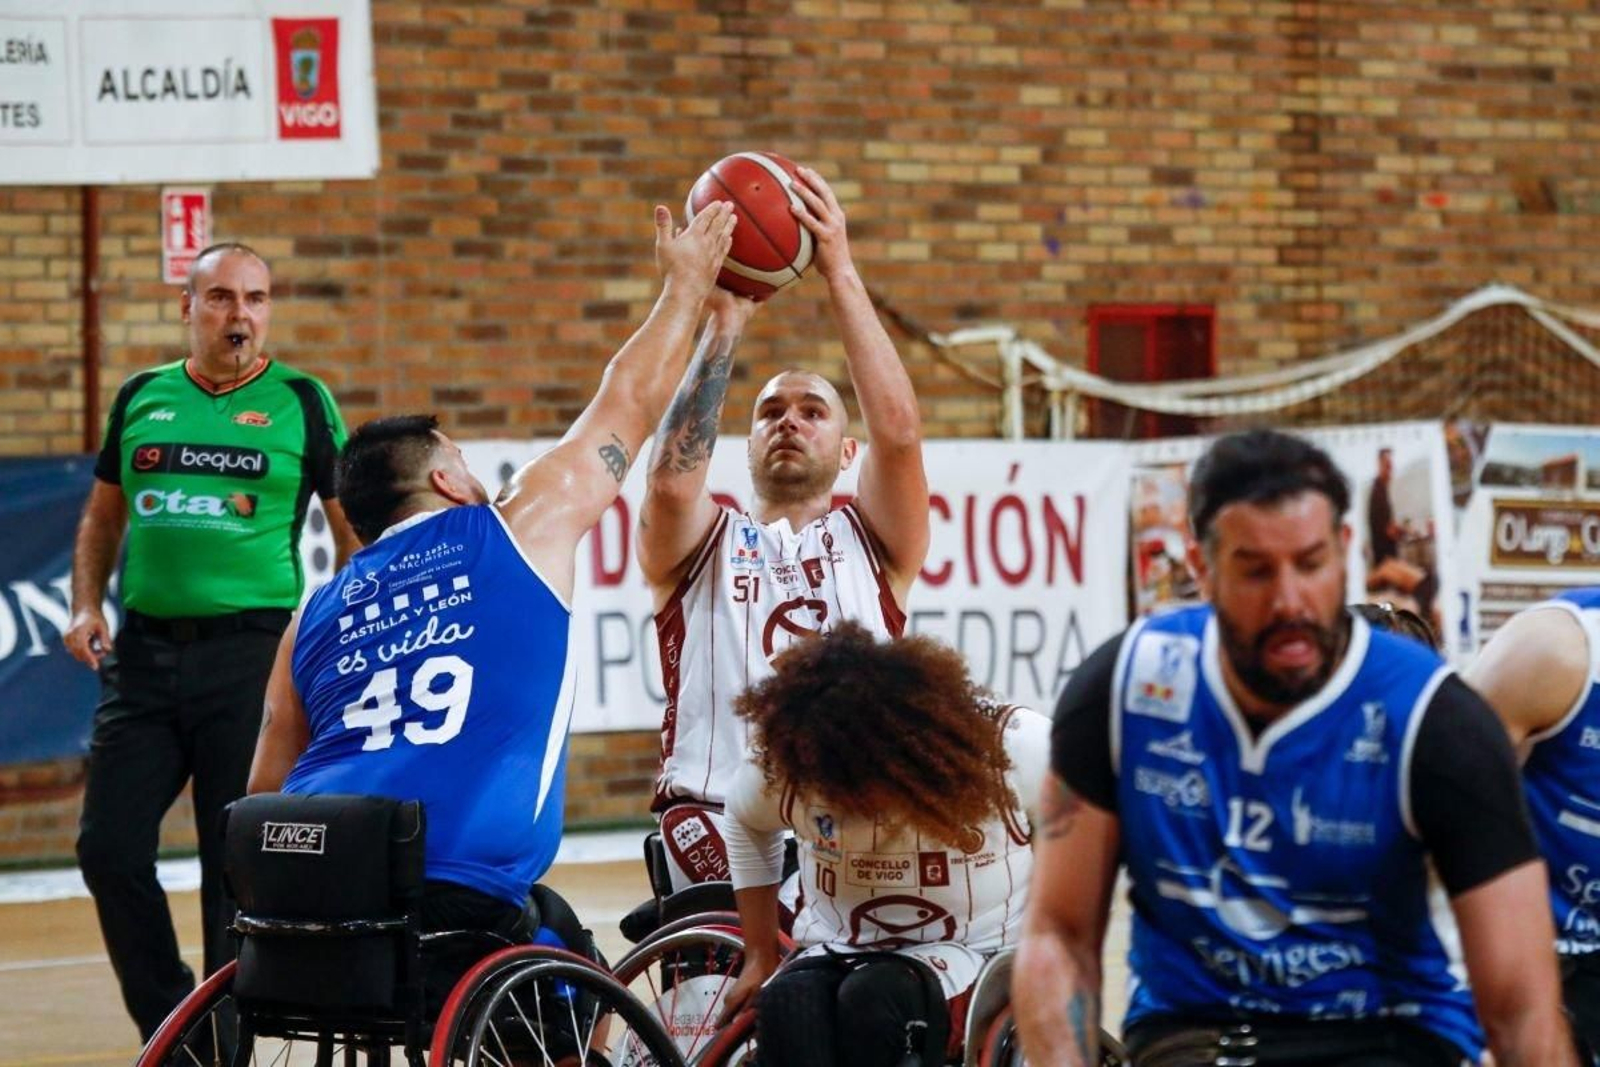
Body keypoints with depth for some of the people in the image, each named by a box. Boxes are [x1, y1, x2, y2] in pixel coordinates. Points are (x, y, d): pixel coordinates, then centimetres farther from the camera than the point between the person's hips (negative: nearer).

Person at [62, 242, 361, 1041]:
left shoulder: (300, 402, 1)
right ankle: (168, 1027, 18)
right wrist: (87, 604, 6)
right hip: (144, 650, 3)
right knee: (110, 848, 1)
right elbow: (102, 517, 21)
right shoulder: (142, 397, 10)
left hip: (252, 647, -3)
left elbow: (355, 532, 3)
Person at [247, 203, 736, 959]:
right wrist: (686, 285, 39)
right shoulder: (520, 530, 13)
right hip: (461, 891, -5)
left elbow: (264, 794, 19)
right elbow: (629, 403, 26)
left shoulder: (317, 613, 23)